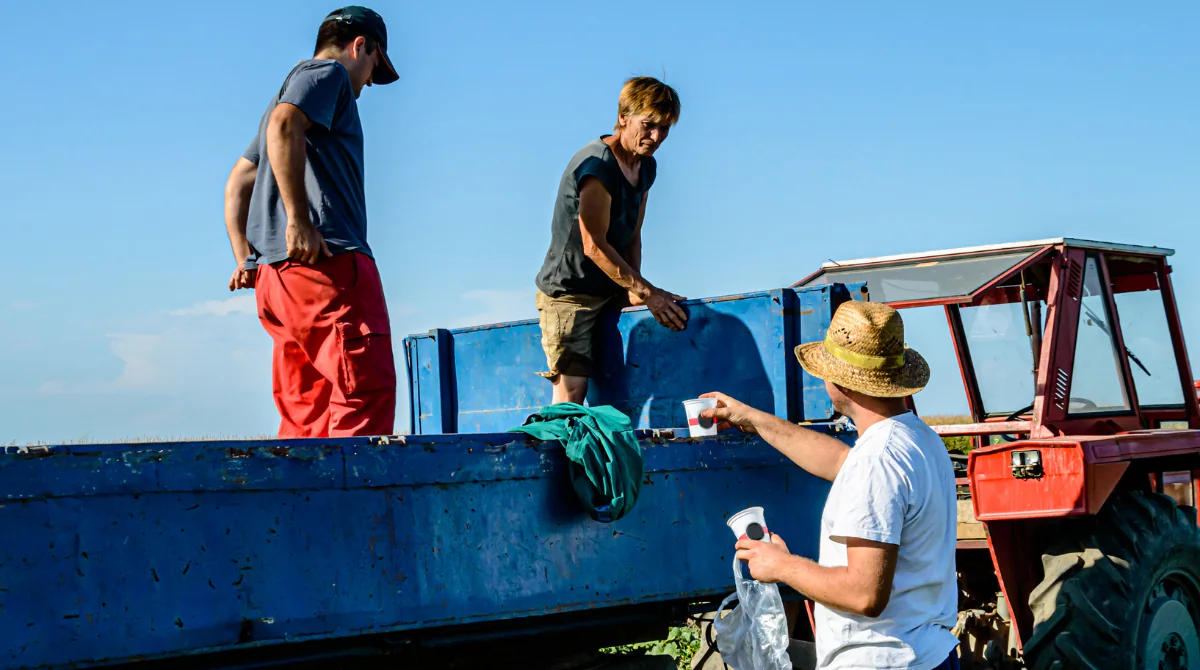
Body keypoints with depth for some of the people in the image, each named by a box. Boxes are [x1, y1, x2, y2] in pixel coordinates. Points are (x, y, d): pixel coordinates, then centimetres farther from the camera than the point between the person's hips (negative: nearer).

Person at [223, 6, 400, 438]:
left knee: (306, 411, 7)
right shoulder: (327, 72, 5)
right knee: (367, 391, -15)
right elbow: (283, 125, -17)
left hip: (273, 274, 9)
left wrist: (244, 257, 16)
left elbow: (236, 184, 29)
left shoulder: (294, 85, 31)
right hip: (328, 260, -9)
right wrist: (299, 220, -21)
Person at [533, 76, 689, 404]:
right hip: (568, 292, -9)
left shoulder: (646, 166, 8)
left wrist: (633, 288, -6)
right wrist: (646, 292, -20)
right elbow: (595, 246, -21)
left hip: (610, 292, 9)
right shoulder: (597, 166, -21)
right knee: (571, 394, -15)